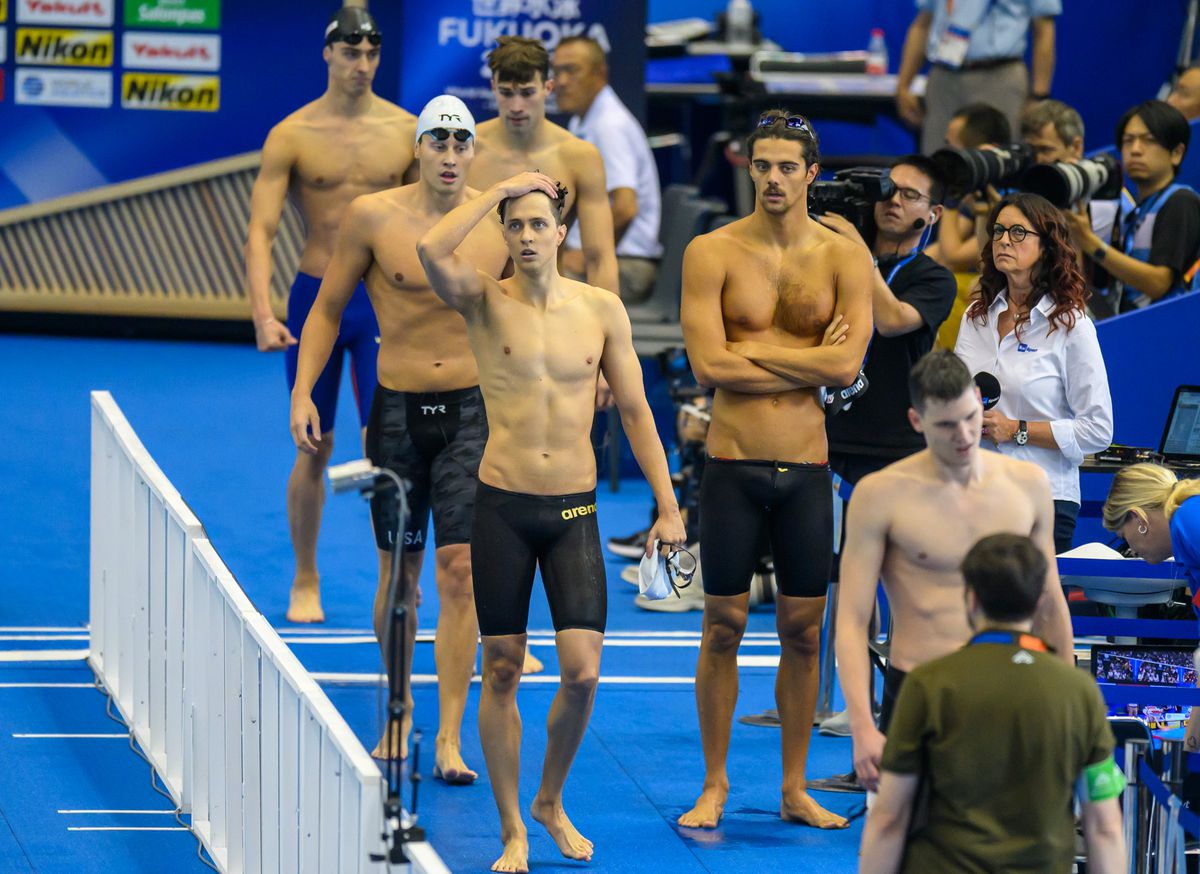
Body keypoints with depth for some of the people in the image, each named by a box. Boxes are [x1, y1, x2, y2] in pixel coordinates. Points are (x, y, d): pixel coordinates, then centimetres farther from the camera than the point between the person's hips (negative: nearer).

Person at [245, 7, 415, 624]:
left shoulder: (406, 131, 2)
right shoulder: (292, 136, -4)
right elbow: (260, 231, -9)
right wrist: (263, 316, -21)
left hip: (386, 301, 1)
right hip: (316, 296, -1)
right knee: (315, 448, 7)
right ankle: (305, 584, 20)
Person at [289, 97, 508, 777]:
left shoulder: (501, 224, -2)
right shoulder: (374, 217, -5)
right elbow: (329, 308, 5)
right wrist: (303, 392, -4)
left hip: (472, 411, 0)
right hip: (398, 410, 0)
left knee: (460, 567, -9)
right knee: (399, 575, 9)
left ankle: (450, 740, -8)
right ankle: (399, 717, 27)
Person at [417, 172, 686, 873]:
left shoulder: (601, 310, 3)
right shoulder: (486, 302, -3)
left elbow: (635, 411, 8)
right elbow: (431, 250, -23)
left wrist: (668, 507, 4)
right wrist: (501, 189, -14)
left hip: (574, 511, 1)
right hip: (502, 506, -1)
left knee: (583, 671, -7)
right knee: (502, 670, 3)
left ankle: (551, 802, 17)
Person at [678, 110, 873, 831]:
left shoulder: (843, 256, 2)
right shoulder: (713, 253, -2)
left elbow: (847, 366, -10)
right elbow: (709, 363, -13)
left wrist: (750, 350, -11)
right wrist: (808, 361, -10)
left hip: (808, 470, 2)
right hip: (734, 465, -2)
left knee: (804, 631, 7)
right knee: (724, 626, 3)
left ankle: (796, 789, 16)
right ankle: (715, 785, 13)